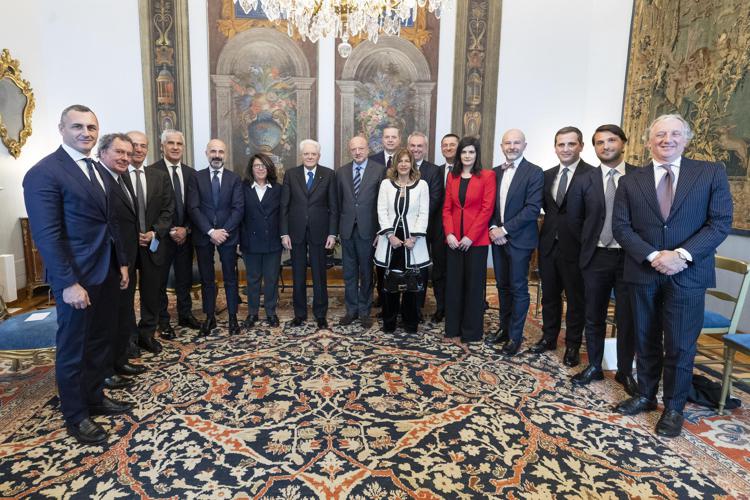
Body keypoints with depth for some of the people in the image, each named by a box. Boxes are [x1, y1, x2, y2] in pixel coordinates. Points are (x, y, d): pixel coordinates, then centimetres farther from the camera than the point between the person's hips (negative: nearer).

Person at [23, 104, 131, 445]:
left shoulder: (96, 170, 12)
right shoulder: (44, 173, -14)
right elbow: (46, 235, -18)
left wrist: (121, 262, 13)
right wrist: (69, 283, -21)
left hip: (106, 273, 8)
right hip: (77, 277, -8)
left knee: (99, 342, 18)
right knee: (73, 348, 8)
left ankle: (95, 398, 35)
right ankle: (75, 416, 24)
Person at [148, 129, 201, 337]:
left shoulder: (191, 173, 8)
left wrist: (186, 229, -5)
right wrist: (170, 230, -13)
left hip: (185, 234, 4)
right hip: (162, 235, -4)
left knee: (185, 278, 12)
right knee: (160, 280, 7)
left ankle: (185, 315, 25)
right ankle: (163, 321, 18)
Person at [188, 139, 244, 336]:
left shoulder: (234, 178, 3)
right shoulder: (196, 177, 2)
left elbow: (238, 208, -4)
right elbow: (193, 208, -5)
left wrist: (224, 230, -14)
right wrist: (210, 231, -15)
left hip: (228, 235, 0)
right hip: (203, 235, 0)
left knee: (230, 278, 6)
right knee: (207, 279, 8)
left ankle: (233, 317, 17)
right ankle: (210, 317, 20)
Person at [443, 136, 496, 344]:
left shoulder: (487, 176, -2)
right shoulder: (452, 176, 11)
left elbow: (487, 209, -8)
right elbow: (447, 208, 8)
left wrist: (470, 236, -14)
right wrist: (449, 233, -7)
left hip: (476, 239, -4)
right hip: (454, 239, 4)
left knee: (474, 285, 5)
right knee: (453, 284, 9)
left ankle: (471, 331, 19)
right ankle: (453, 329, 21)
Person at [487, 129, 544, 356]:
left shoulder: (534, 172, -8)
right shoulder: (495, 172, 10)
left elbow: (533, 208, -15)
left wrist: (505, 229, -17)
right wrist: (493, 228, -6)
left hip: (519, 239, -5)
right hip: (497, 237, 5)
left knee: (518, 288, 3)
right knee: (502, 285, 13)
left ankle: (515, 335, 14)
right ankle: (504, 327, 27)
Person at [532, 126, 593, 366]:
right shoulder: (547, 175, 8)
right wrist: (551, 224, 2)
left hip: (575, 246, -5)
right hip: (548, 244, 6)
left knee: (575, 299, 9)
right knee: (549, 295, 17)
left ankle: (573, 345, 25)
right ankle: (549, 337, 33)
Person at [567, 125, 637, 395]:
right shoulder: (584, 181, 2)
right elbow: (574, 218, 11)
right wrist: (588, 243, 7)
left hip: (630, 256, -1)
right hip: (596, 257, 1)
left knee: (627, 317, 5)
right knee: (594, 316, 10)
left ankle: (625, 372, 23)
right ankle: (594, 367, 25)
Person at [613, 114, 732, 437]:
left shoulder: (712, 173, 2)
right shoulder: (630, 182, 5)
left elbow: (720, 223, -4)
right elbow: (620, 227, -1)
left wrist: (682, 255, -17)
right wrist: (653, 256, -14)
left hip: (687, 274, -1)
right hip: (643, 273, 2)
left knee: (680, 346, 4)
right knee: (645, 341, 13)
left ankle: (674, 407, 22)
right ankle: (645, 395, 30)